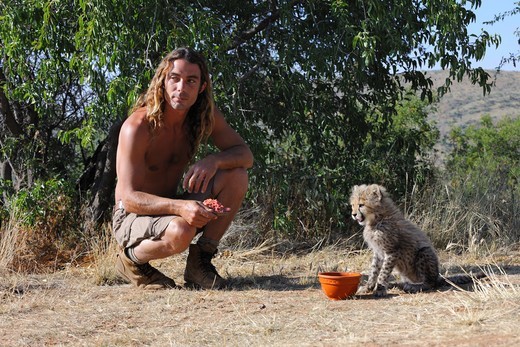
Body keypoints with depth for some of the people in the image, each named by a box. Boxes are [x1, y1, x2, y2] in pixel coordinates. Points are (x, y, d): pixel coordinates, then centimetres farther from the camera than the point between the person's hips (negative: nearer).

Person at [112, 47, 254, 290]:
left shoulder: (206, 116, -4)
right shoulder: (138, 127, -23)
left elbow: (245, 155, -4)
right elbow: (130, 198, -26)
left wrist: (214, 160, -28)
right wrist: (180, 207, -43)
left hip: (171, 208, 6)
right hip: (133, 216, -6)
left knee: (237, 177, -13)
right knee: (180, 232, -38)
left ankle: (200, 262, -4)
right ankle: (131, 259, -4)